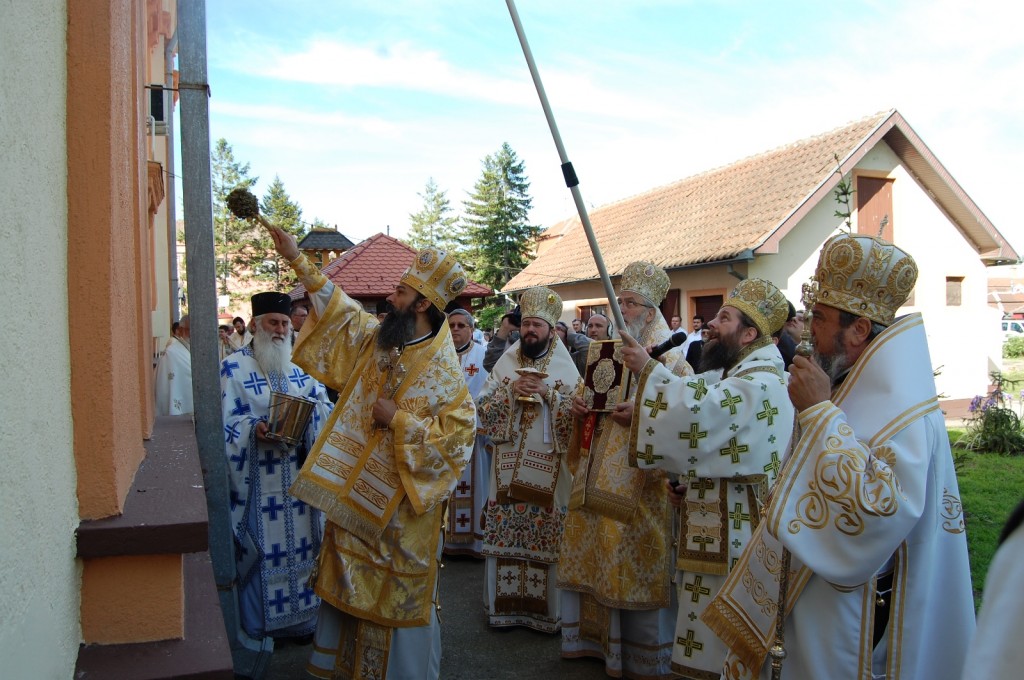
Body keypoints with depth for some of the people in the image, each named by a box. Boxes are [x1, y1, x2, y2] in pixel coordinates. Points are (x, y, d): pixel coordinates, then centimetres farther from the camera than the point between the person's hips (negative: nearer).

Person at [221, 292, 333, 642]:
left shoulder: (299, 365, 10)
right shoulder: (234, 367, -5)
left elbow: (324, 406, 8)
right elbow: (225, 422, -9)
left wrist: (311, 408, -13)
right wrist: (254, 430, -26)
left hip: (297, 473, 5)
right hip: (256, 478, -4)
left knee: (300, 543, 11)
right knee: (261, 549, 2)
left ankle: (301, 617, 26)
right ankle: (259, 623, 19)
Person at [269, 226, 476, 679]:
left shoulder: (442, 370, -17)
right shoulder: (375, 338, 3)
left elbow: (458, 434, -21)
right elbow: (339, 308, 12)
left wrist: (398, 420, -22)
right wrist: (297, 261, 8)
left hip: (398, 503, -6)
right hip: (357, 492, 7)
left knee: (396, 595, 8)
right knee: (352, 586, 18)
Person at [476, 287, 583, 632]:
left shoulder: (566, 368, 2)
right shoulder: (505, 363, 8)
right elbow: (482, 406, 4)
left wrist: (549, 393, -16)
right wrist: (510, 390, -12)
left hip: (548, 466, -2)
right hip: (509, 464, 2)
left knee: (547, 535, 1)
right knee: (505, 531, 5)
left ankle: (547, 608, 15)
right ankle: (505, 603, 20)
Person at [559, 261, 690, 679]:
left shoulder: (667, 358, -8)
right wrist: (580, 406, 2)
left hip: (636, 479, -7)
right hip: (596, 477, 7)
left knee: (632, 564, 1)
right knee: (593, 559, 13)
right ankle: (596, 636, 30)